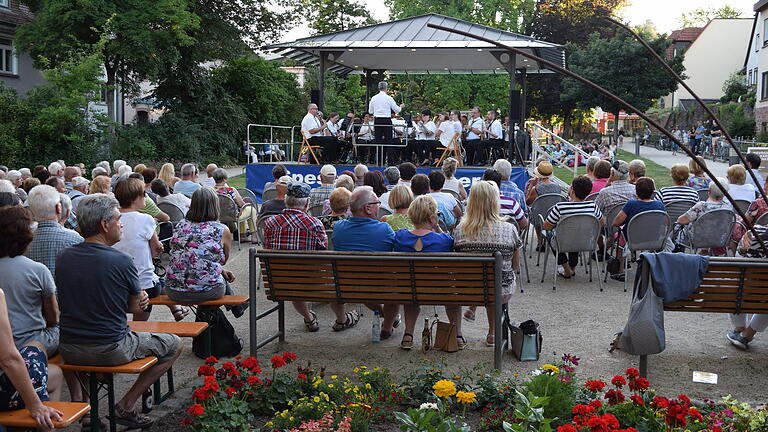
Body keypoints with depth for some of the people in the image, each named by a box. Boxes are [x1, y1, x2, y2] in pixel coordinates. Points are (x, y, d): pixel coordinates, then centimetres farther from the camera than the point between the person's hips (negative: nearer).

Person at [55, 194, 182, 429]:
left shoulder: (63, 257, 0)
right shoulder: (121, 261, -17)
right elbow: (136, 307, -5)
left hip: (68, 351, 6)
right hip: (110, 351, -6)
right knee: (173, 344, 14)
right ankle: (126, 406, 9)